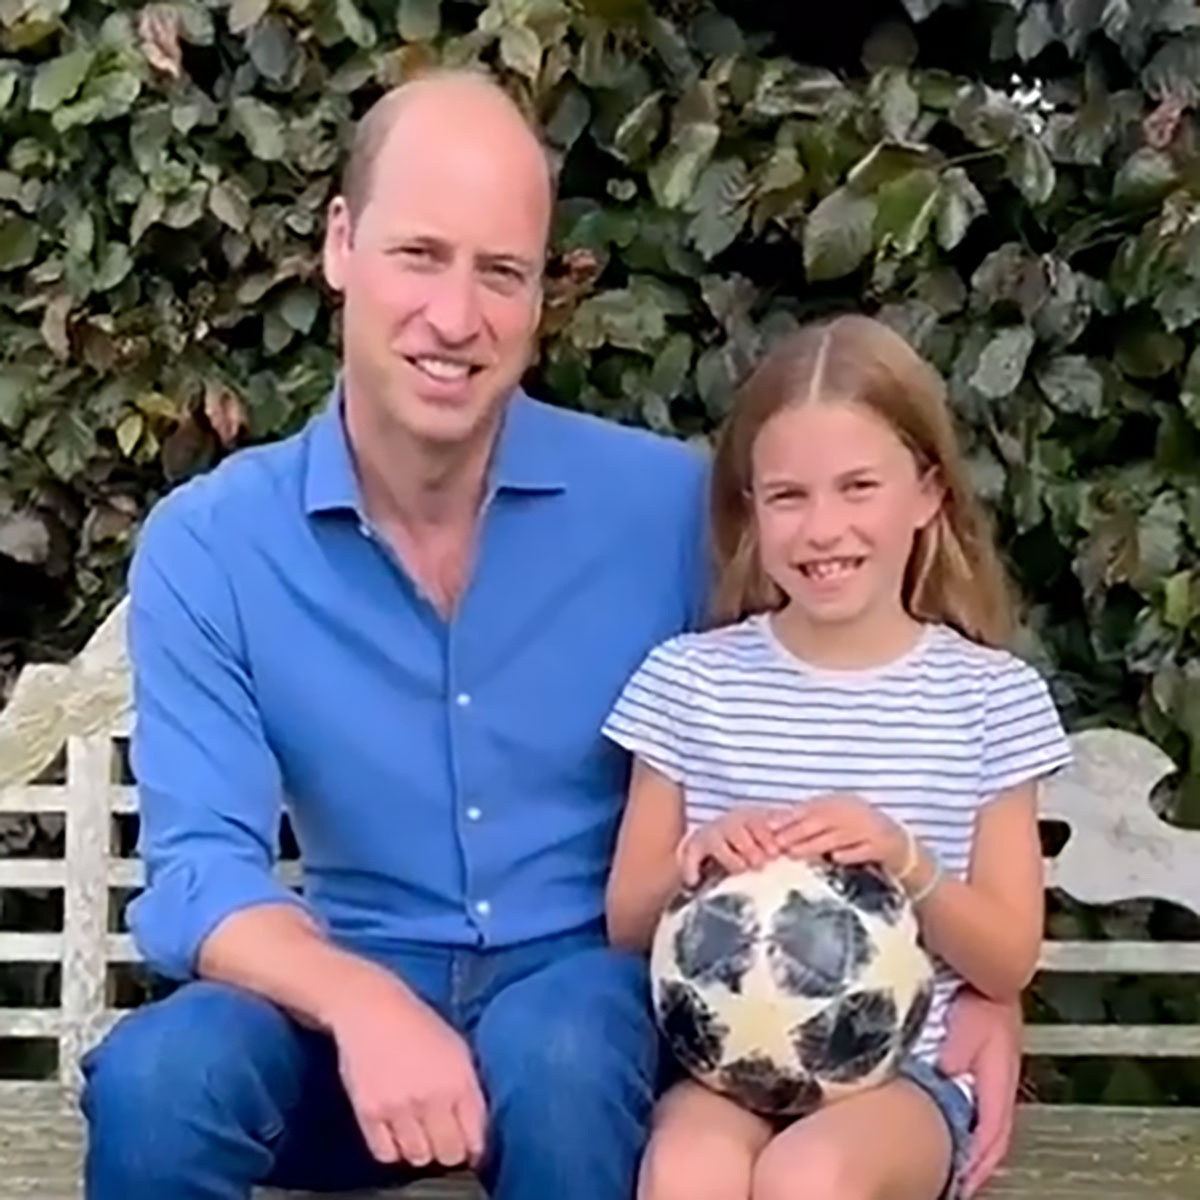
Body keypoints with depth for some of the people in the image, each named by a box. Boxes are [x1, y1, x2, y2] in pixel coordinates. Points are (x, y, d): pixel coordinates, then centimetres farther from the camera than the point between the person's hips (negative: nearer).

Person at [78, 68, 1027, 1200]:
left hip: (589, 972, 0)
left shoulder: (671, 501, -7)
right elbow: (200, 871, -13)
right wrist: (363, 1002, -33)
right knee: (155, 1077, -30)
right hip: (356, 985, 1)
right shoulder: (205, 544, -6)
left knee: (554, 1059, -35)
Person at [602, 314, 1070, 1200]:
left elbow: (1010, 963, 3)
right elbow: (627, 925, 8)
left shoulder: (991, 696, 2)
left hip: (905, 1069, -1)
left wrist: (906, 864, -16)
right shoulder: (691, 678, 3)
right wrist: (693, 862, -14)